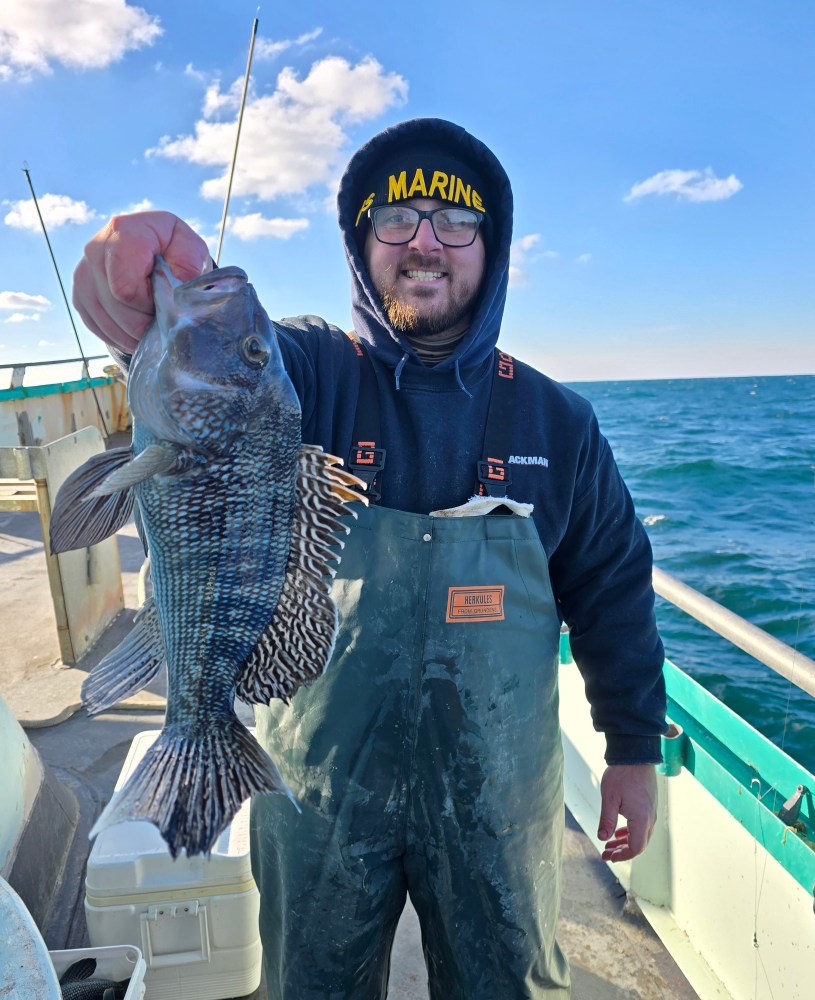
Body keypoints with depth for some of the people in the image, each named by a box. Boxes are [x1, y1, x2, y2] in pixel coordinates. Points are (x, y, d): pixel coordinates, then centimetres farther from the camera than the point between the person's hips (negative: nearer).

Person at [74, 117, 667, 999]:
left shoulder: (557, 419, -2)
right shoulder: (307, 372, -8)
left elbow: (612, 587, 3)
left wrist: (634, 749, 5)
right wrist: (169, 321, -53)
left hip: (497, 792, 2)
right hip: (321, 782, 0)